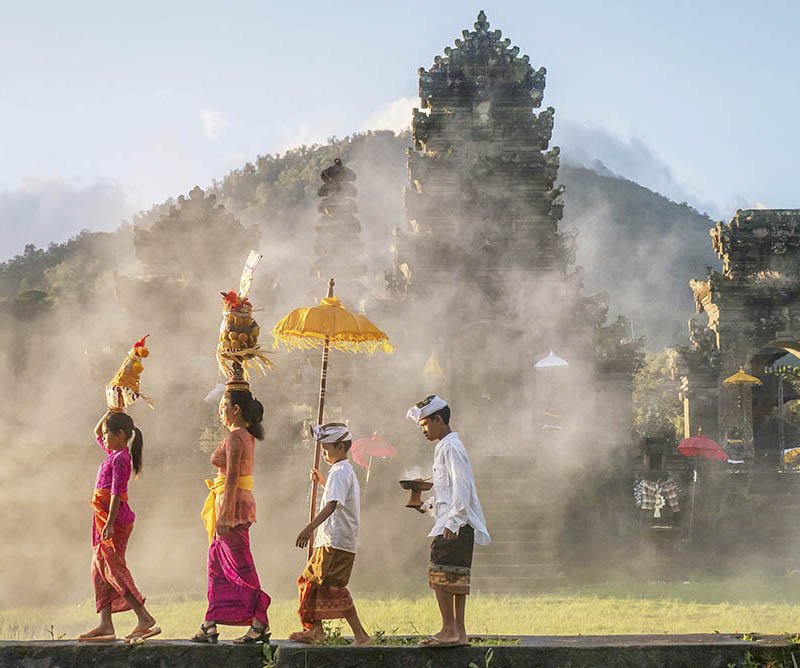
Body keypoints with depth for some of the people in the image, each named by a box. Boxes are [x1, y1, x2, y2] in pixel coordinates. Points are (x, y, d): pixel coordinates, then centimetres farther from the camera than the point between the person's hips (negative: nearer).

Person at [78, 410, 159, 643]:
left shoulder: (120, 458, -13)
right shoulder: (113, 453, 14)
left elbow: (116, 493, -20)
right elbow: (96, 433, 32)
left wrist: (110, 523, -25)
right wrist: (110, 414, 21)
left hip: (115, 519, -10)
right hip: (105, 519, 10)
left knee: (114, 568, -10)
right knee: (99, 571, 9)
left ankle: (145, 618, -12)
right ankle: (105, 625, 9)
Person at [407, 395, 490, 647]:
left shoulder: (451, 447, -10)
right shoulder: (445, 447, 21)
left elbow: (461, 486, -18)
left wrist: (453, 522, -22)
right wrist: (428, 503, 17)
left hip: (455, 524, -10)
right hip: (458, 525, 10)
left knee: (440, 574, -10)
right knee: (457, 577, 8)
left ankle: (450, 629, -10)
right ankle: (459, 632, 9)